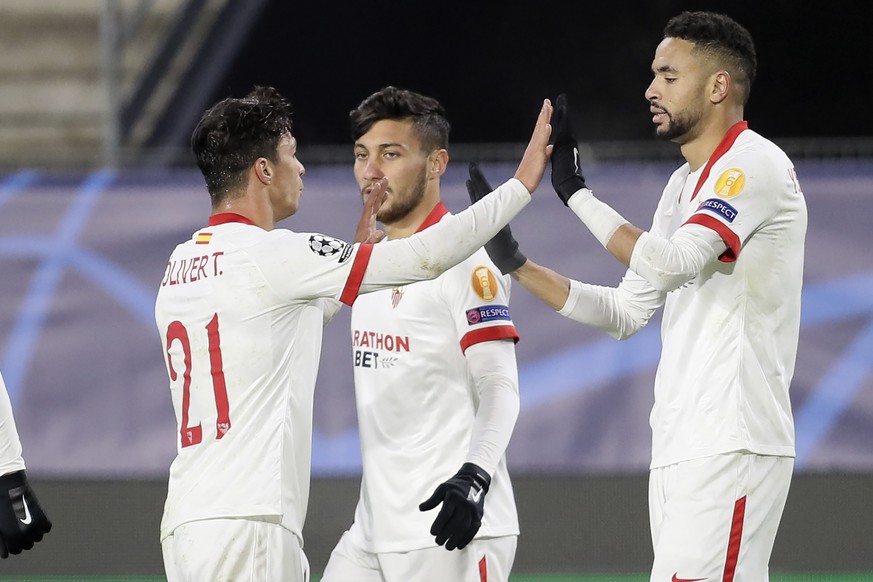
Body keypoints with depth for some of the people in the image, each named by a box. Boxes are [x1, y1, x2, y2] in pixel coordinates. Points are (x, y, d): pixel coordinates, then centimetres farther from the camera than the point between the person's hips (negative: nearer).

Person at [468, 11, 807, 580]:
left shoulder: (756, 165, -9)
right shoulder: (684, 185, 20)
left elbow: (669, 265, -23)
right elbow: (626, 313, 21)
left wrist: (575, 191, -16)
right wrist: (517, 265, 14)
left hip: (731, 449, -9)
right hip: (676, 450, 9)